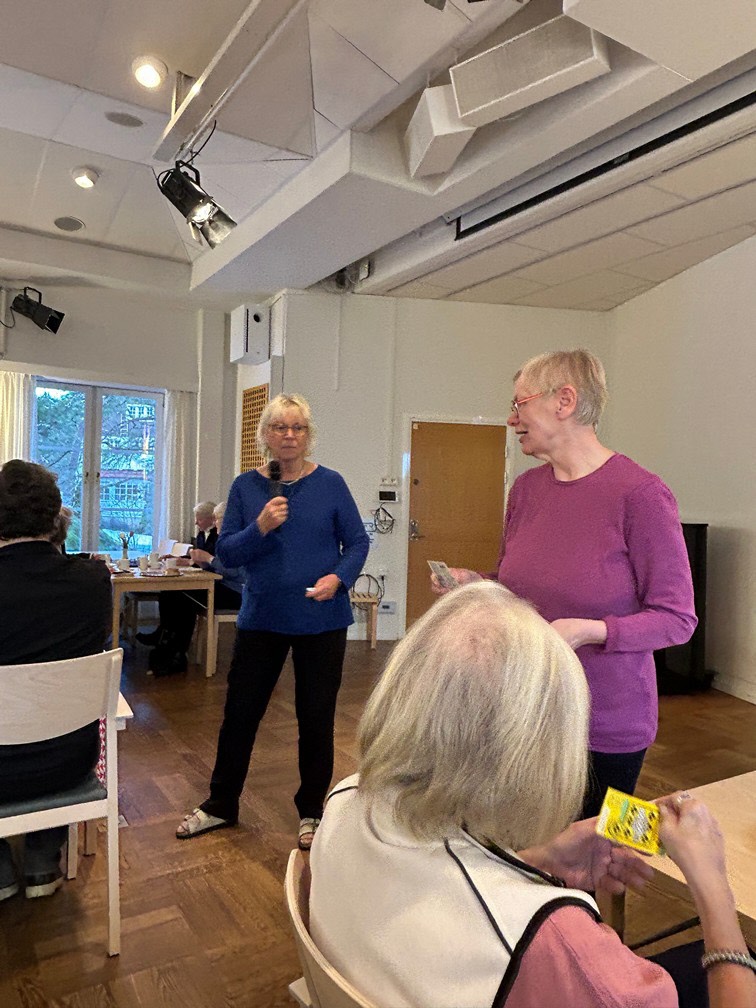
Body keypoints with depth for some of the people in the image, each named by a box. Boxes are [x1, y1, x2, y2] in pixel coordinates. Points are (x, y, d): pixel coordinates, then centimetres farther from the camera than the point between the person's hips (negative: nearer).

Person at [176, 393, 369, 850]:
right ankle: (220, 805, 33)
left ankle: (311, 810, 30)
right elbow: (227, 553, -3)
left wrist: (338, 578, -19)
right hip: (262, 618, 2)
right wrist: (260, 528, -20)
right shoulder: (246, 486, 1)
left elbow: (358, 542, -1)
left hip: (321, 620, -1)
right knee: (240, 711, 11)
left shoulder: (330, 484, -3)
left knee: (316, 716, 9)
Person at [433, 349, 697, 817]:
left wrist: (588, 630, -28)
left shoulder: (641, 493, -18)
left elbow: (677, 618, -15)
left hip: (607, 729, -5)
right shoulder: (526, 488, 1)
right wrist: (473, 584, -6)